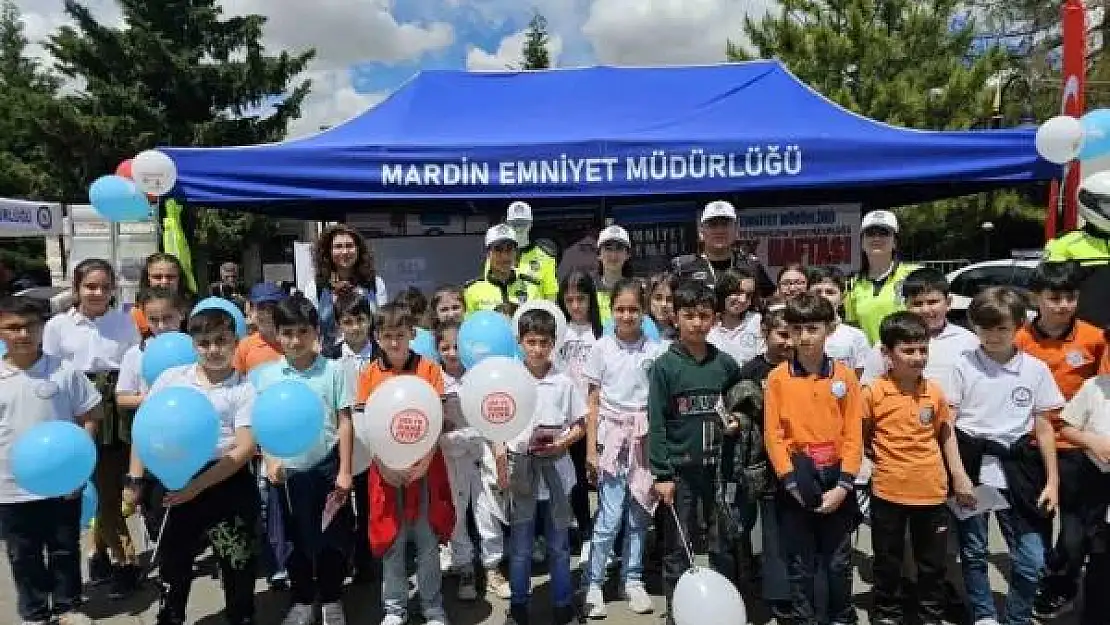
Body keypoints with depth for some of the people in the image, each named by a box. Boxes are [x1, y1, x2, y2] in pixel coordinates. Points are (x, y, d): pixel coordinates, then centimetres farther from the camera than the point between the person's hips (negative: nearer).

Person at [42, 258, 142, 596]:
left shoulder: (125, 321, 0)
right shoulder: (57, 325, -3)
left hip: (117, 413, 1)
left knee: (109, 487, 7)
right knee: (100, 489, 5)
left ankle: (99, 552, 27)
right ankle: (126, 560, 20)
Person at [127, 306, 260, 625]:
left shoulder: (245, 389, -6)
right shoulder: (171, 378, 3)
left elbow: (245, 448, -12)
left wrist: (198, 485, -18)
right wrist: (135, 480, 4)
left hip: (227, 485, -2)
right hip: (175, 481, 3)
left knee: (238, 566, 11)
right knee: (172, 565, 19)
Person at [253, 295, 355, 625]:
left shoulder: (333, 370, -5)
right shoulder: (266, 375, -1)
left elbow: (345, 422, -3)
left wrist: (344, 471, -5)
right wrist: (271, 460, -9)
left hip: (328, 467, -1)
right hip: (290, 470, 1)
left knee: (333, 536, 9)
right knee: (297, 538, 15)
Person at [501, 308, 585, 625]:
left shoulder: (564, 382, -2)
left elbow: (579, 426, 4)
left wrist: (562, 442, -15)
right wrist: (501, 462, -11)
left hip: (556, 469, 0)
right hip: (521, 469, 0)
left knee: (558, 543, 12)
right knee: (520, 545, 10)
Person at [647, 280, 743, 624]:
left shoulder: (726, 364, 1)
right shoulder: (664, 366, -8)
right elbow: (656, 424, -9)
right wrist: (661, 473, -11)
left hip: (719, 467, 3)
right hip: (680, 469, -3)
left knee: (723, 545, 12)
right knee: (677, 549, 8)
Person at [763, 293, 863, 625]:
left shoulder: (845, 376, -1)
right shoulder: (777, 378, -4)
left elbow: (853, 434, -2)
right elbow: (773, 434, -5)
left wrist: (843, 485, -9)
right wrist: (791, 481, -11)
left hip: (835, 481, 1)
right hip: (795, 484, -1)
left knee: (838, 562, 13)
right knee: (800, 563, 11)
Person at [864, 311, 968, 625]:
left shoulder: (935, 391, -2)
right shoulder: (873, 392, -13)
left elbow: (946, 434, 10)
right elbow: (860, 436, -1)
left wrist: (961, 477, 9)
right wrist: (882, 458, -10)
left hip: (931, 490, 3)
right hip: (888, 491, -3)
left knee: (933, 561, 16)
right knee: (887, 560, 13)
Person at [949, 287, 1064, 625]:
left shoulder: (1036, 369, 3)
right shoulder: (963, 366, -2)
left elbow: (1043, 427, 7)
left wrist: (1052, 480, 4)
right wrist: (958, 473, -9)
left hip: (1017, 470, 1)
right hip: (972, 468, -1)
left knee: (1031, 560, 2)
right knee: (973, 553, 10)